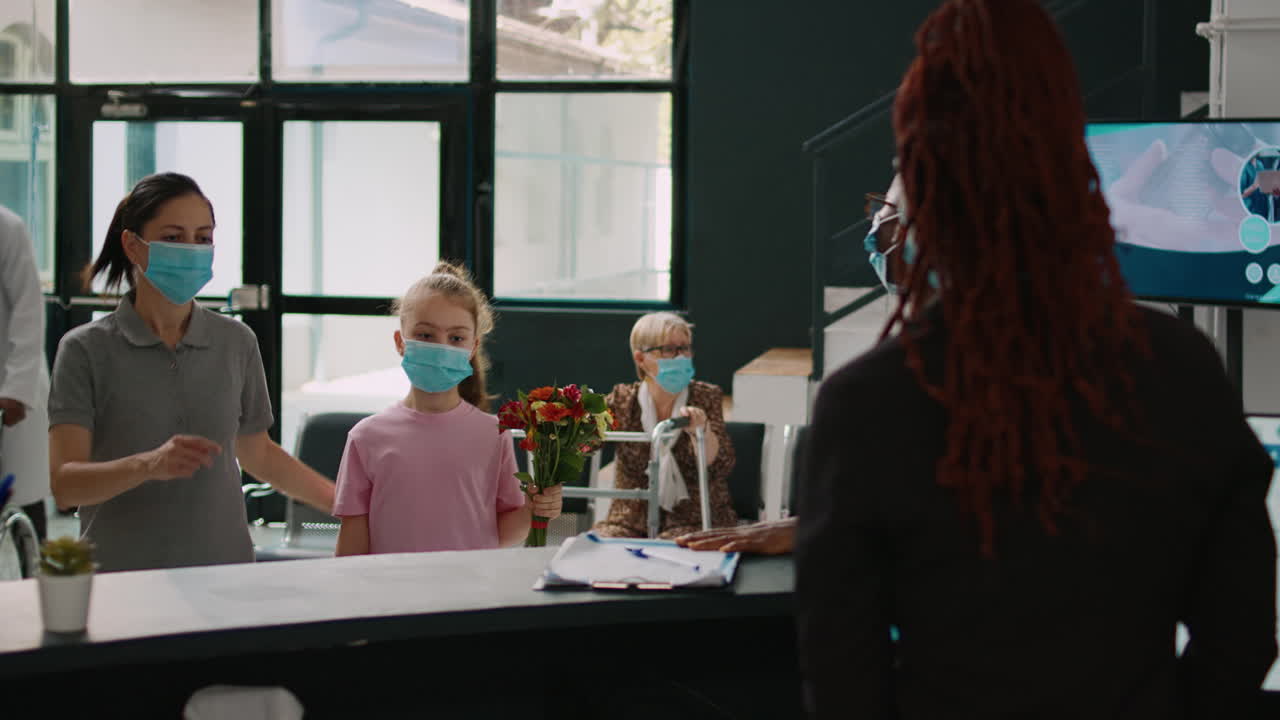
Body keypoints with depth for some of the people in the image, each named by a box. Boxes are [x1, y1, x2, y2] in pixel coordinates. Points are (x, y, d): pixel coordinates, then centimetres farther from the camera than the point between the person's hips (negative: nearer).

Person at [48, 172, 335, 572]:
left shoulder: (236, 343, 5)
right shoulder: (86, 351, -5)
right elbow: (63, 484, -13)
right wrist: (148, 465, -29)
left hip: (222, 566, 3)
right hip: (120, 567, -3)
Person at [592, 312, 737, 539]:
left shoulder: (706, 397, 1)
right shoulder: (623, 399, 6)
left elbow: (720, 466, -11)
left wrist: (700, 430, -30)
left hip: (695, 522, -2)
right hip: (631, 522, 2)